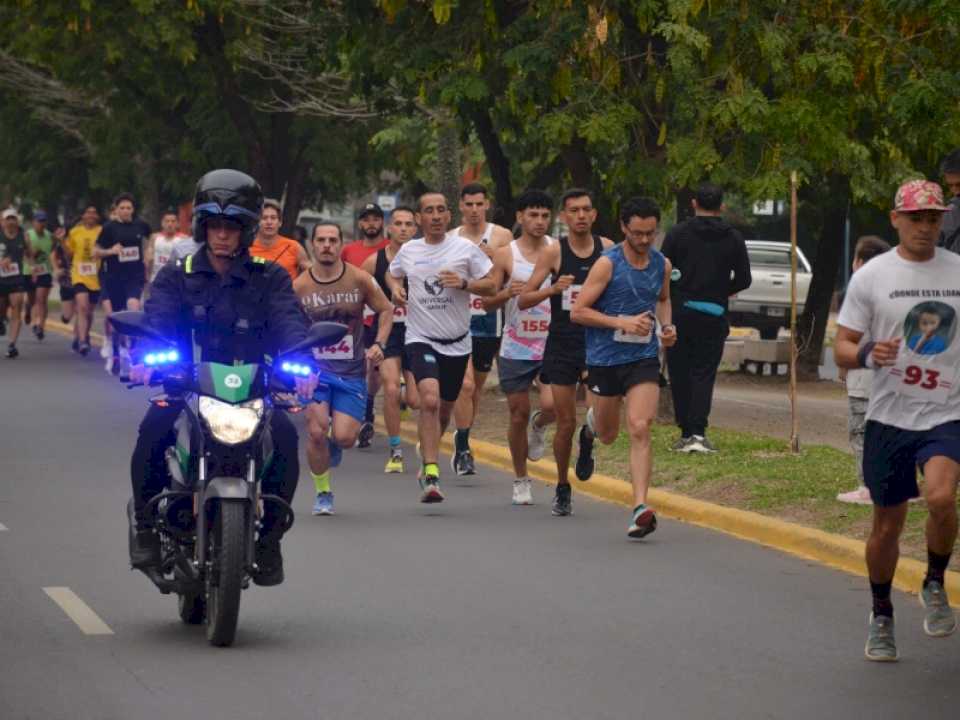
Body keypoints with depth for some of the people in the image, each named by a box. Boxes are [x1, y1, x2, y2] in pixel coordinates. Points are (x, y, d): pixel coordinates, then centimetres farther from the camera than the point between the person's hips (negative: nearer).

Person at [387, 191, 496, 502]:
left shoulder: (465, 249, -2)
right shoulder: (408, 250, 4)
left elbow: (490, 286, 0)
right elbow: (392, 274, 24)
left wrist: (464, 283, -18)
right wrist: (395, 288, 1)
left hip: (456, 342, 1)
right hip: (420, 339, -1)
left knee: (444, 409, 13)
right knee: (429, 399, -23)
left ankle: (426, 457, 41)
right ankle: (431, 476, -25)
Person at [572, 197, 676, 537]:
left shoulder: (662, 264, 4)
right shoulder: (607, 264, -11)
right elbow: (577, 311, -12)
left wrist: (667, 326, 5)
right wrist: (622, 322, -21)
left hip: (644, 358, 2)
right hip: (605, 358, -2)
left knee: (640, 429, -16)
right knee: (608, 436, 14)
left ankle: (640, 508, -20)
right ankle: (594, 419, 53)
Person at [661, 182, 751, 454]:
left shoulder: (678, 233, -2)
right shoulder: (733, 238, 3)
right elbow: (743, 279, 5)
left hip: (680, 314, -1)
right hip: (714, 316, 1)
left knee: (680, 374, 7)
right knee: (704, 373, 1)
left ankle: (686, 433, 6)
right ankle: (698, 432, -14)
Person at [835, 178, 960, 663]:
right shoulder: (871, 276, 1)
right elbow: (842, 348, 1)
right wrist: (867, 354, -20)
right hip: (889, 418, 0)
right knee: (887, 524, 8)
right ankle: (881, 617, 30)